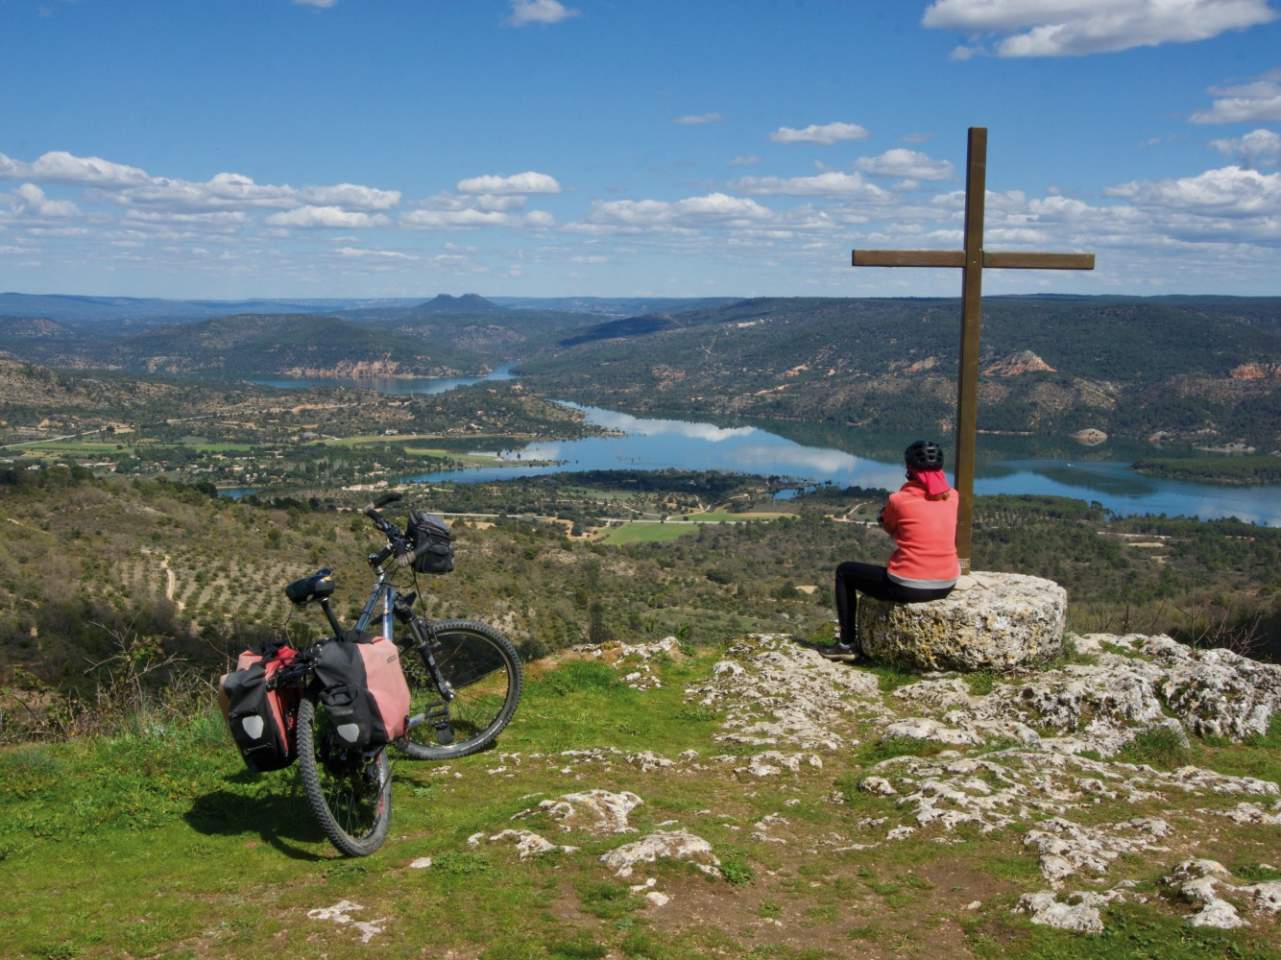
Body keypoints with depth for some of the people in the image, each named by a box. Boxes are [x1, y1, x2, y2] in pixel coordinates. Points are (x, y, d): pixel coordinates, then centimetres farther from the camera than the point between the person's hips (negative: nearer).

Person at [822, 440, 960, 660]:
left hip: (908, 588, -6)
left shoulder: (899, 499, -11)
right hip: (945, 586, 6)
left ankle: (848, 644, 19)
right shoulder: (952, 496, 3)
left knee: (844, 572, 17)